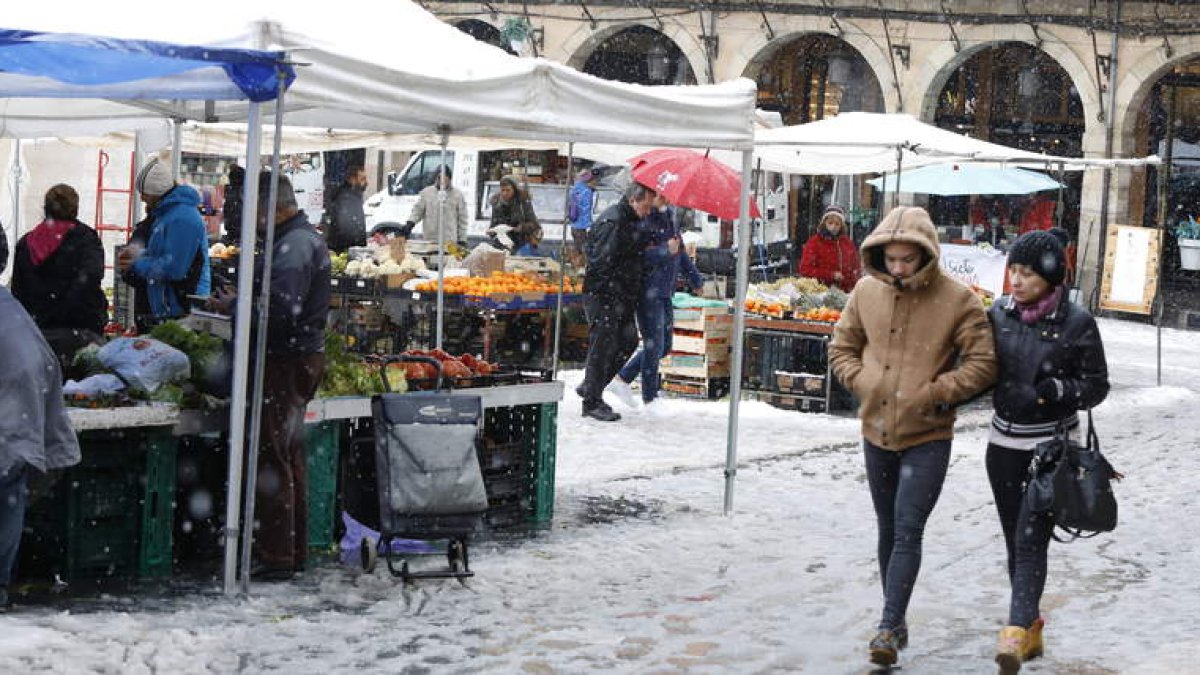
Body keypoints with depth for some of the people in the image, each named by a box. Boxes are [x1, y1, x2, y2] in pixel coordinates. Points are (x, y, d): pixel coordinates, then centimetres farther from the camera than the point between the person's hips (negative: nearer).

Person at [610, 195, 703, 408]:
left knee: (664, 346, 14)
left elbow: (680, 250, 23)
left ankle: (622, 379, 24)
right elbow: (638, 256, -22)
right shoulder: (643, 221, -14)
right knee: (654, 346, -3)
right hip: (649, 292, -9)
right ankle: (650, 398, 9)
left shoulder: (669, 216, 13)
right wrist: (664, 251, -31)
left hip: (665, 293, 9)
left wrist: (695, 277, 25)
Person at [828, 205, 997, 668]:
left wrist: (933, 393, -16)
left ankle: (889, 628, -10)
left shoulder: (957, 299, -13)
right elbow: (842, 347, 12)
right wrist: (863, 381, -6)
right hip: (877, 431, 5)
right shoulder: (867, 291, -2)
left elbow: (983, 364, -10)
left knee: (907, 531, -11)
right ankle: (897, 622, 28)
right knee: (888, 530, 15)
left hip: (927, 437, -5)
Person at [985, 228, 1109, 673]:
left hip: (1052, 445, -5)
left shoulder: (1077, 323, -10)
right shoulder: (999, 314, 2)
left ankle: (1017, 632, -19)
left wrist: (1050, 390, -20)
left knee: (1031, 539, -14)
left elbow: (1096, 386, -4)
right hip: (1004, 443, 5)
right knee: (1015, 541, 10)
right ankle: (1032, 627, 23)